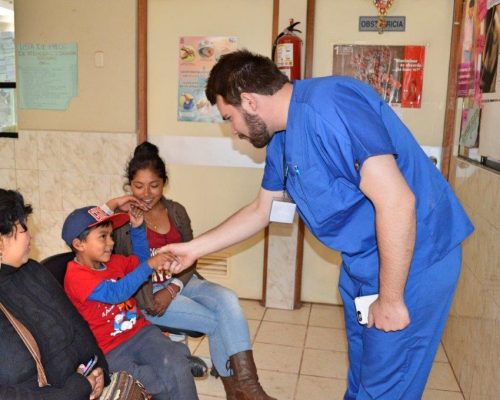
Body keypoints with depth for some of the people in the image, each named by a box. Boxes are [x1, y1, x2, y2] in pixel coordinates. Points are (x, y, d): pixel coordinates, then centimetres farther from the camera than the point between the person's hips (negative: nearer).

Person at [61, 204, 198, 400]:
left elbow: (141, 259, 26)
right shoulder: (76, 277, -14)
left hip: (140, 331, 6)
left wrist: (137, 227, 13)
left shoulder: (114, 262, 9)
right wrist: (149, 265, -25)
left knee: (177, 367, -21)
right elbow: (116, 292, -26)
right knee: (165, 384, -24)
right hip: (111, 350, -6)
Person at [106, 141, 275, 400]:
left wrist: (172, 289, -10)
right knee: (216, 322, -20)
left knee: (227, 299, -25)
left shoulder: (177, 211, 8)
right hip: (147, 294, -4)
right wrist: (111, 205, -27)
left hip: (181, 282, 4)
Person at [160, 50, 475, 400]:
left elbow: (396, 201, -29)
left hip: (411, 259, -9)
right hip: (362, 260, 9)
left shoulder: (326, 105, -26)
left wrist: (389, 299, -20)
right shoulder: (281, 139, 6)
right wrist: (194, 249, 17)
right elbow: (261, 211, 17)